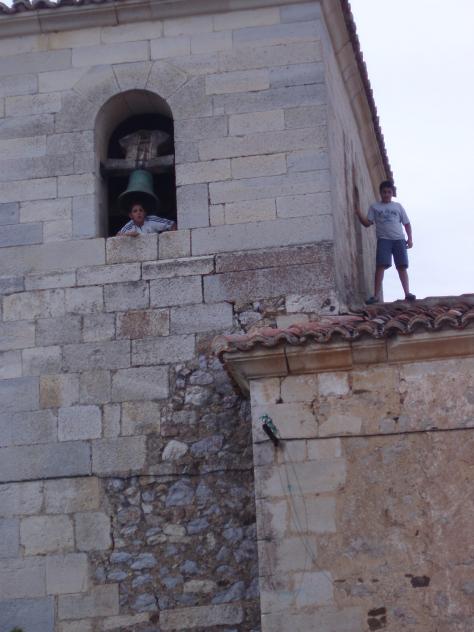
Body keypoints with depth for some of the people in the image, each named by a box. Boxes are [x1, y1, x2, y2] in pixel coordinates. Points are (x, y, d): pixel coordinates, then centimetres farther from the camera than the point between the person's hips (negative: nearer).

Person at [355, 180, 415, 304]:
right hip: (383, 239, -2)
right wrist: (359, 214, -10)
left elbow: (406, 223, 18)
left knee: (402, 266, -4)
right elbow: (367, 223, 8)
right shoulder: (374, 207, 15)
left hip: (399, 239, 2)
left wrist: (410, 238, 6)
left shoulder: (398, 206, 18)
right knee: (380, 265, -14)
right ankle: (376, 295, -18)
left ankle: (407, 293, -7)